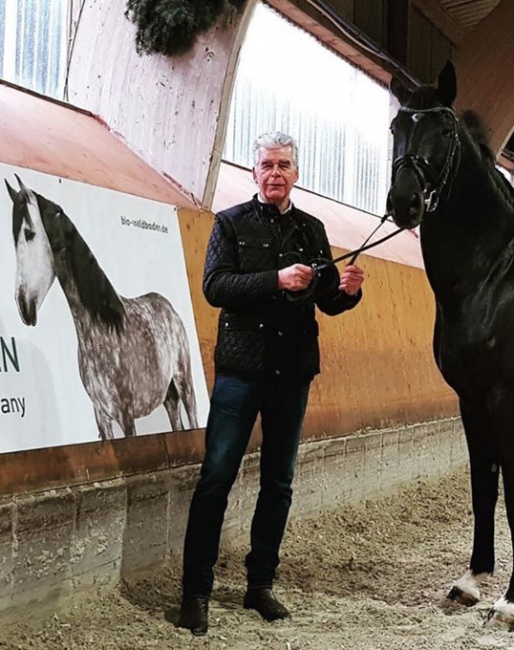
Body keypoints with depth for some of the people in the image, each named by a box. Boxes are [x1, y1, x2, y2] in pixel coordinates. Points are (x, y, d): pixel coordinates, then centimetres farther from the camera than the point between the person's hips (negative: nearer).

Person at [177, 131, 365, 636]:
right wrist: (276, 279, -23)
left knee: (278, 482, 10)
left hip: (293, 371, 4)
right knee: (216, 479, -4)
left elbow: (327, 301, 13)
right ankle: (195, 591, 3)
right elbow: (215, 286, -11)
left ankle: (260, 584, 22)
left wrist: (347, 291, -10)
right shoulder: (232, 223, 3)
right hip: (241, 367, -4)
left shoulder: (312, 230, 12)